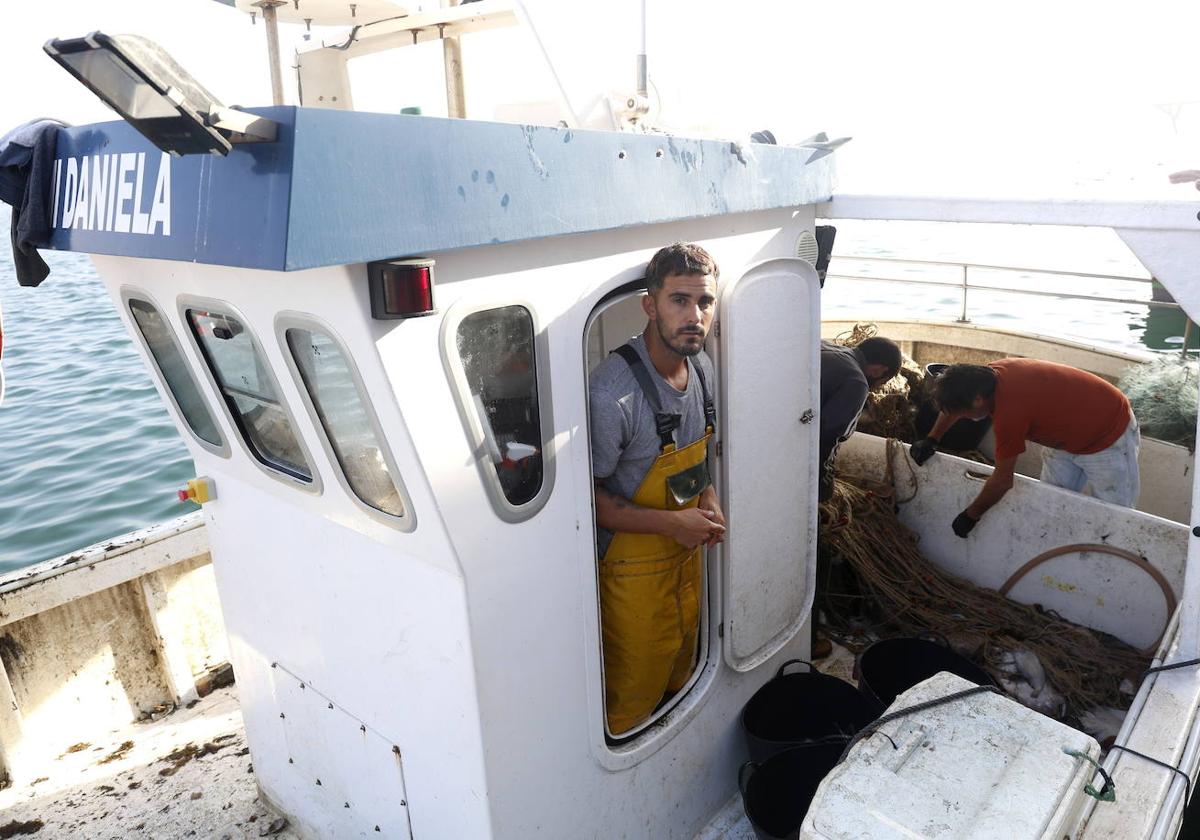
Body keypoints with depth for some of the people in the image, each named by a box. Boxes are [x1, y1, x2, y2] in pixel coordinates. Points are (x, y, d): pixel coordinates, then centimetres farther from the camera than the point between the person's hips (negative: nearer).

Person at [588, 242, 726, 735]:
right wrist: (669, 522, -25)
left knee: (680, 676, 26)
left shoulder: (701, 367, -3)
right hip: (633, 566, -7)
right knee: (635, 694, 12)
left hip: (687, 552, 8)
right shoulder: (613, 394, -30)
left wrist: (707, 500, -4)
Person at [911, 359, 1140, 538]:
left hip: (1109, 438, -8)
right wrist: (931, 439, 5)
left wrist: (970, 516, -14)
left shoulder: (1010, 412, -38)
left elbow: (1003, 479, -26)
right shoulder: (989, 373, -16)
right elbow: (954, 402, 9)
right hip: (1069, 431, 9)